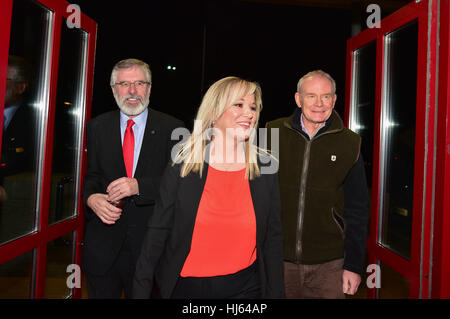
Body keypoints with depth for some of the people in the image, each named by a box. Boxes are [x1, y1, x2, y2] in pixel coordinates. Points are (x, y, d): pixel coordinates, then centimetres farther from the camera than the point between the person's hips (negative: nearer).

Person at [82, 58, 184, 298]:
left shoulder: (171, 128, -5)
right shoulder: (97, 127, 5)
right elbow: (92, 175, 8)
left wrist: (139, 185, -24)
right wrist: (91, 197, -13)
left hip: (150, 241, -2)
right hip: (103, 242, 3)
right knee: (101, 294, 18)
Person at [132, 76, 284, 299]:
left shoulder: (265, 168, -4)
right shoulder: (183, 164, -8)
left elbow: (273, 239, 1)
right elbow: (158, 231, -5)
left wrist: (275, 293, 2)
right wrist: (141, 290, -4)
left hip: (244, 287, 1)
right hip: (183, 287, 0)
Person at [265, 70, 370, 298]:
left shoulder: (349, 144, 0)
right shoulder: (273, 134, -1)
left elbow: (357, 210, 3)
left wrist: (353, 265, 1)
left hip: (329, 264, 0)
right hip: (277, 258, 1)